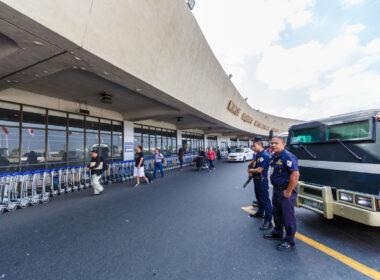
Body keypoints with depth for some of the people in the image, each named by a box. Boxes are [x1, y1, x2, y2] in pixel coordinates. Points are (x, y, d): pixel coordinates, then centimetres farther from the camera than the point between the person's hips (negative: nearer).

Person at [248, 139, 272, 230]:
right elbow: (253, 163, 24)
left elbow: (259, 170, -24)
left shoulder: (264, 155, -21)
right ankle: (260, 213, 41)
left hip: (262, 180, -10)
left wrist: (251, 170, -7)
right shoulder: (258, 154, 8)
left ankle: (268, 221, 3)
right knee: (259, 197, 23)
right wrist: (250, 167, 5)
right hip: (256, 179, 10)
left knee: (265, 200, -4)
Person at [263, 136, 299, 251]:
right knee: (276, 213, 23)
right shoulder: (274, 156, 8)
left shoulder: (288, 157, -21)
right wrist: (275, 188, 16)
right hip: (276, 190, 9)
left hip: (285, 191, -9)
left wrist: (288, 192, -22)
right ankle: (277, 233, 42)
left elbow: (295, 175, -27)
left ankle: (289, 242, 22)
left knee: (288, 217, 5)